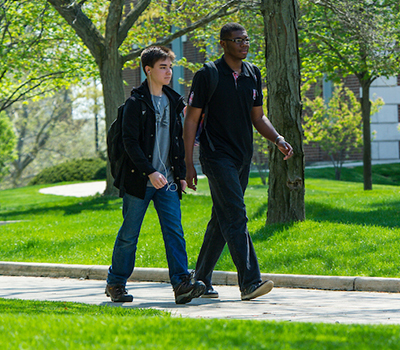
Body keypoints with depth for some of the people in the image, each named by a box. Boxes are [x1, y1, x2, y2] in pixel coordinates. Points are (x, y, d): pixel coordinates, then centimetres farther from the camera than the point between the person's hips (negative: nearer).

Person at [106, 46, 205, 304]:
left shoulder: (173, 102, 14)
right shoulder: (136, 102, -6)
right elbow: (130, 141, -13)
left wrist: (181, 174, 13)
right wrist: (150, 172, -21)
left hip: (167, 182, 5)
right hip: (139, 181, -5)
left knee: (174, 232, -8)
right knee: (129, 234, 3)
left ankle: (182, 283, -15)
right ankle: (116, 283, 16)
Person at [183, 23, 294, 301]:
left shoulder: (253, 75, 11)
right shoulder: (208, 76, -7)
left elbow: (258, 117, 19)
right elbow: (191, 119, -5)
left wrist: (278, 139, 0)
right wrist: (188, 163, -9)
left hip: (243, 158, 7)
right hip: (217, 156, -7)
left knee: (222, 220, 10)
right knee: (236, 218, -15)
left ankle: (202, 279, 21)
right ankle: (250, 282, -21)